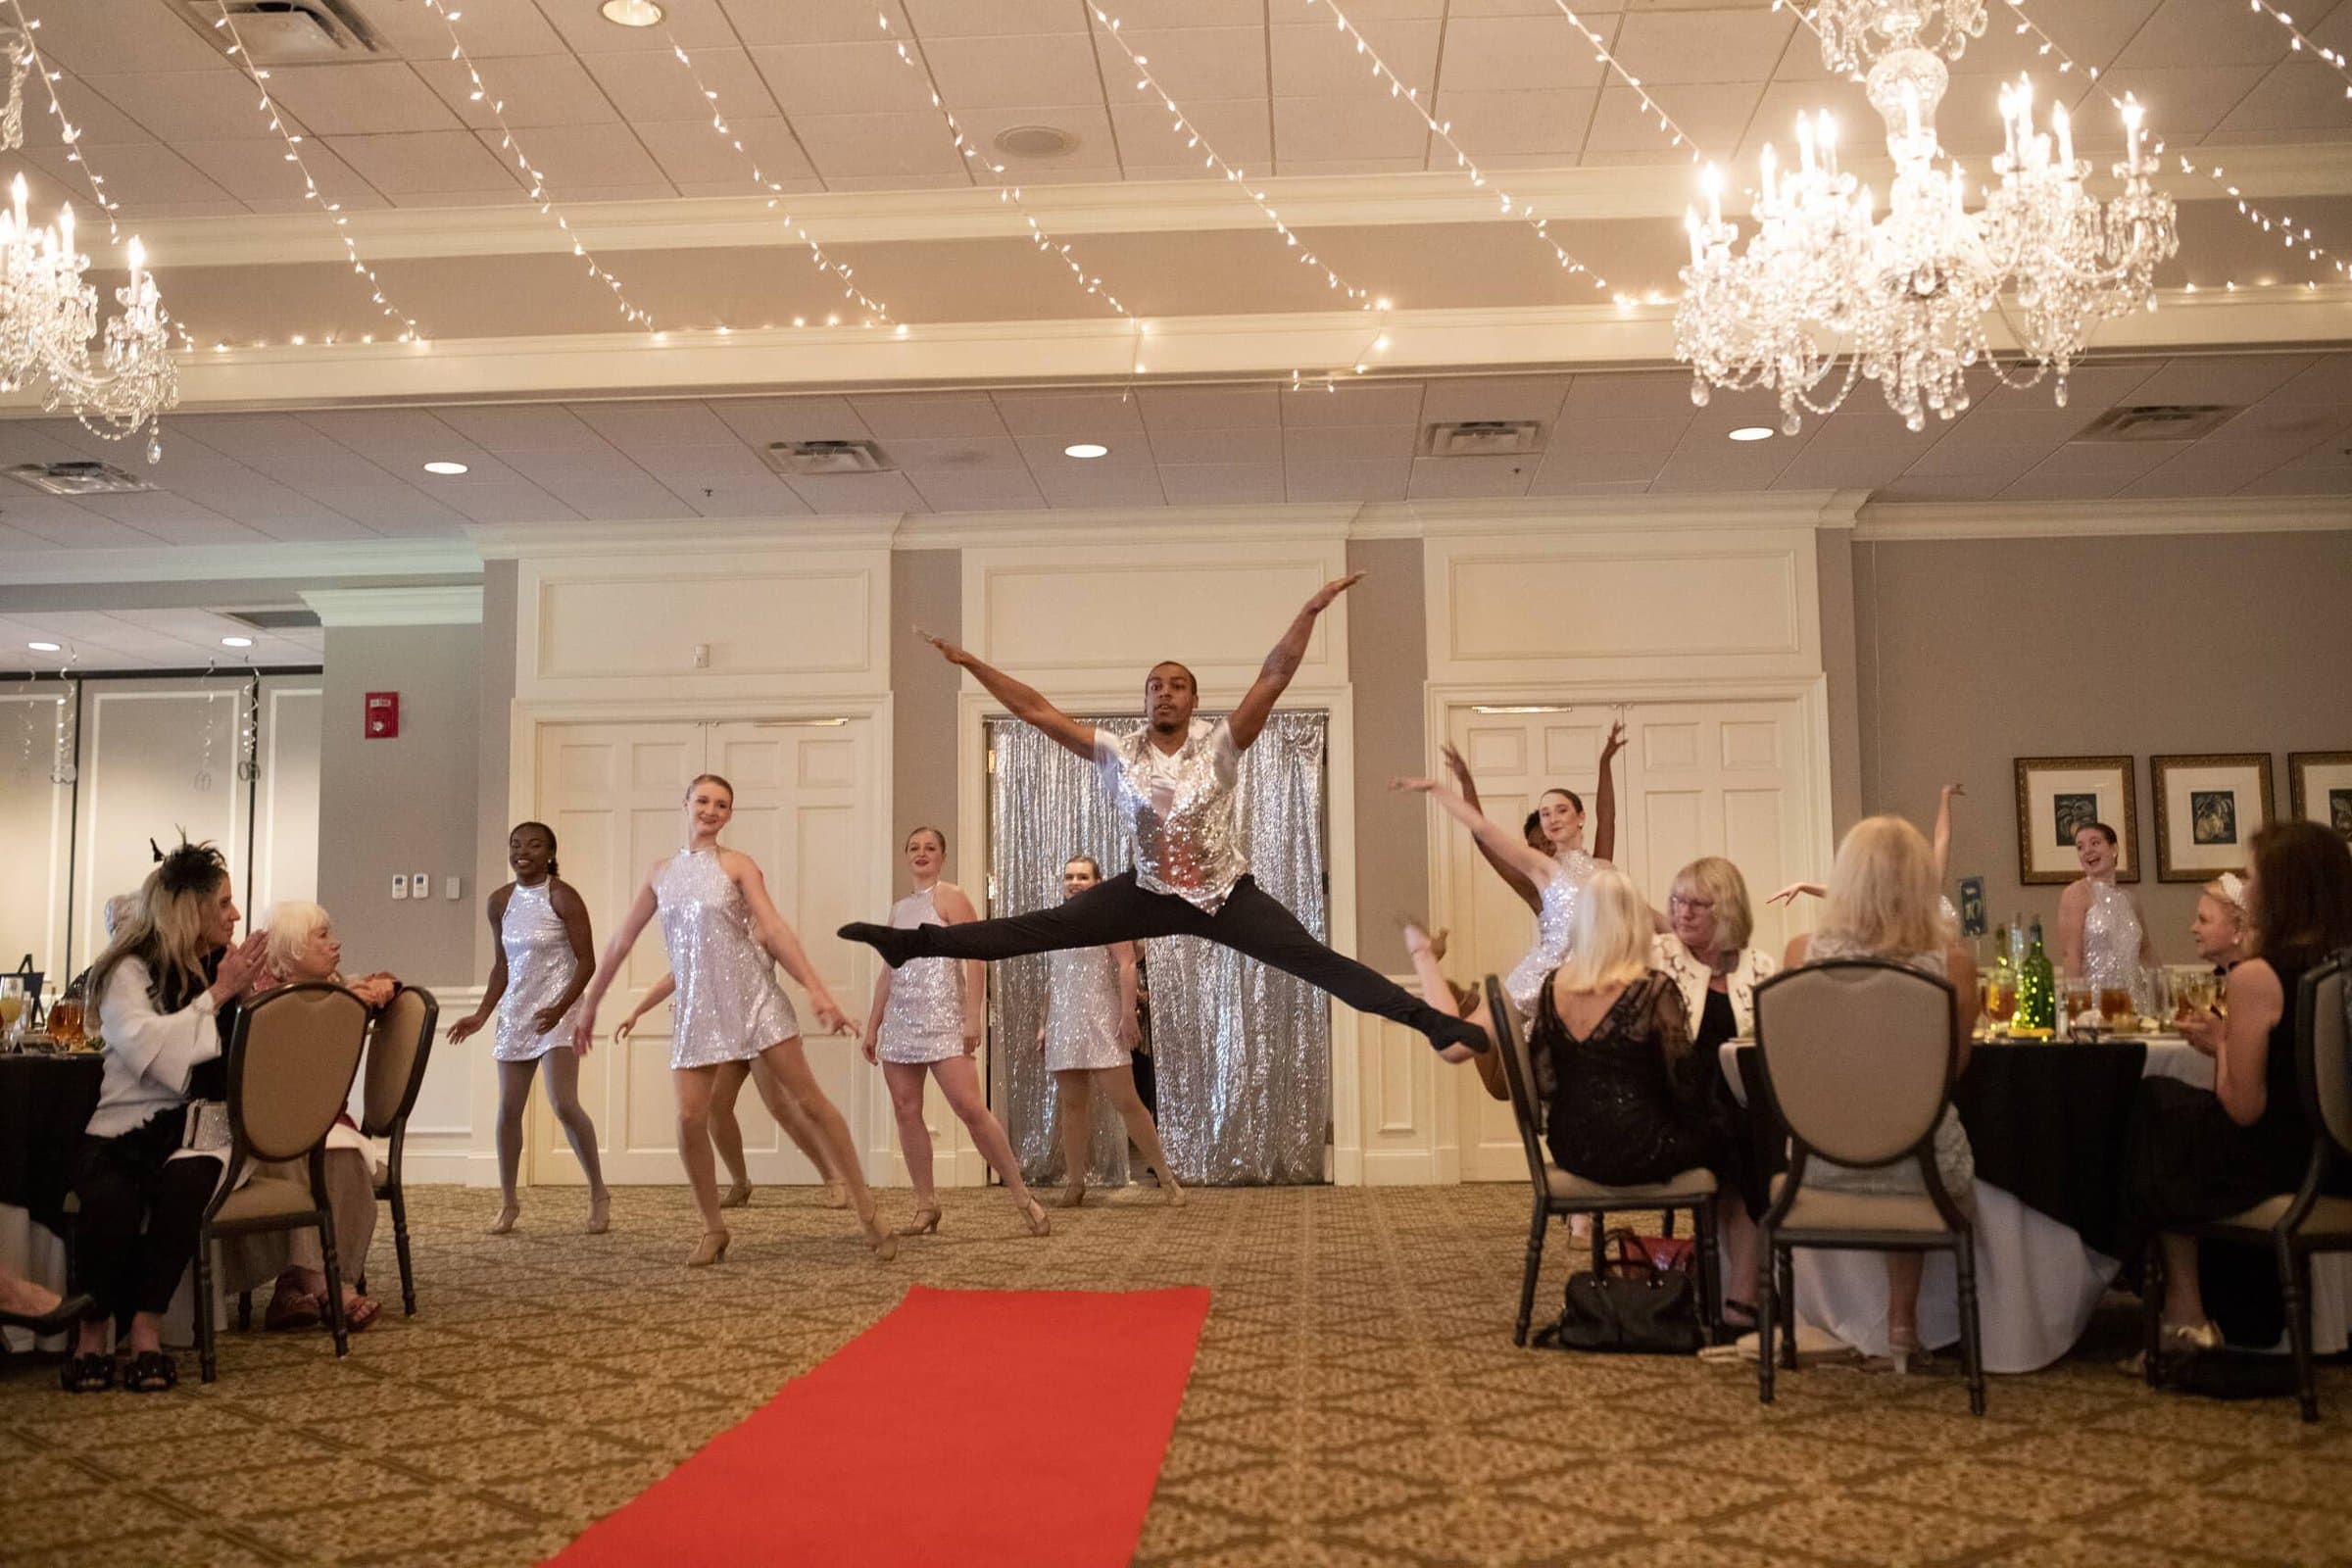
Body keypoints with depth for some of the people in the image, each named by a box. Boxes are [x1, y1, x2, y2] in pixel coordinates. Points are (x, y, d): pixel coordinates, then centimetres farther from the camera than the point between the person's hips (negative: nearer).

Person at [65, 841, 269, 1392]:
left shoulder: (227, 963, 13)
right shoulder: (130, 969, 0)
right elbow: (149, 1050, -16)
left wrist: (250, 993, -6)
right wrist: (216, 995, -12)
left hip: (203, 1120, 2)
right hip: (128, 1122, -2)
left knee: (187, 1180, -32)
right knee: (111, 1197, -33)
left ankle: (146, 1327, -18)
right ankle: (94, 1327, -8)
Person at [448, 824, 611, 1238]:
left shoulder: (563, 897, -10)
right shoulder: (500, 901, 8)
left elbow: (586, 961, -11)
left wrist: (560, 1008, -23)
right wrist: (482, 1014, 10)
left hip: (557, 1012, -6)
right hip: (514, 1013, 6)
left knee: (564, 1103, -16)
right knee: (508, 1110, 5)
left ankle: (598, 1192, -1)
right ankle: (508, 1201, 19)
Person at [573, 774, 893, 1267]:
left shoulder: (736, 864, 0)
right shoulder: (661, 873, 11)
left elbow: (775, 929, -9)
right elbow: (621, 942, 18)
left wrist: (818, 991, -17)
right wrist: (589, 1004, 20)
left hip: (752, 995, -3)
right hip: (695, 1008, 3)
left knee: (809, 1100, -4)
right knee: (690, 1120, -9)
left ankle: (866, 1212, 1)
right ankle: (713, 1230, 11)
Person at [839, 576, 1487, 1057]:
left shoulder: (1218, 746, -8)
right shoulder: (1119, 754, -2)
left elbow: (1273, 678, -18)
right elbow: (1036, 709, -3)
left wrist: (1310, 612, -30)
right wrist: (971, 663, -6)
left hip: (1228, 894, -2)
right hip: (1150, 892, 2)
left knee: (1316, 960, -11)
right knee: (1036, 928, -2)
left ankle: (1427, 1019, -14)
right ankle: (914, 943, 0)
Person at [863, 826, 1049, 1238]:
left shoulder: (950, 897, -2)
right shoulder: (898, 909, 19)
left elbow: (974, 958, -10)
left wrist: (973, 1016, -19)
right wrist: (873, 1025, 17)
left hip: (942, 1018, -7)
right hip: (901, 1020, 7)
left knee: (970, 1107, -15)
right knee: (906, 1111, 1)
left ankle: (1021, 1196, -7)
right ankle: (926, 1206, 8)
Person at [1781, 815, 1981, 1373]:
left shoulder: (1801, 952, -9)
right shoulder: (1951, 961, -12)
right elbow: (1956, 1066, 4)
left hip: (1823, 1162, 1)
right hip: (1922, 1162, -1)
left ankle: (1899, 1324, 43)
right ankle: (1902, 1322, 42)